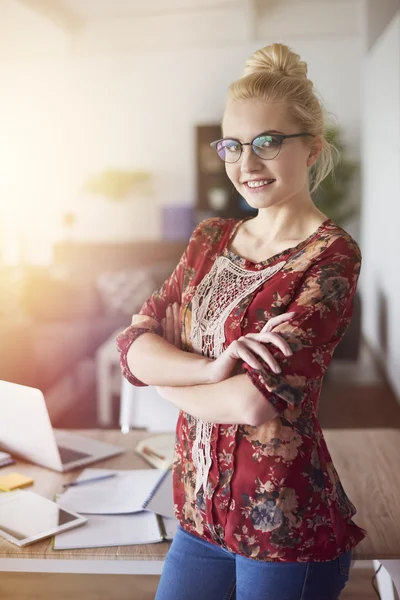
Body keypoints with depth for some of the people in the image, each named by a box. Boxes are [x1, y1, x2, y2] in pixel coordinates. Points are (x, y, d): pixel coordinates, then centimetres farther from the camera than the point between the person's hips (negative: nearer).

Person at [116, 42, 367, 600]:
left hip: (286, 527, -5)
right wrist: (213, 367, -21)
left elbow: (259, 400, -24)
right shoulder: (211, 238, 4)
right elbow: (134, 345, -3)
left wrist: (166, 375, -8)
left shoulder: (329, 256, -15)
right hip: (202, 510, 6)